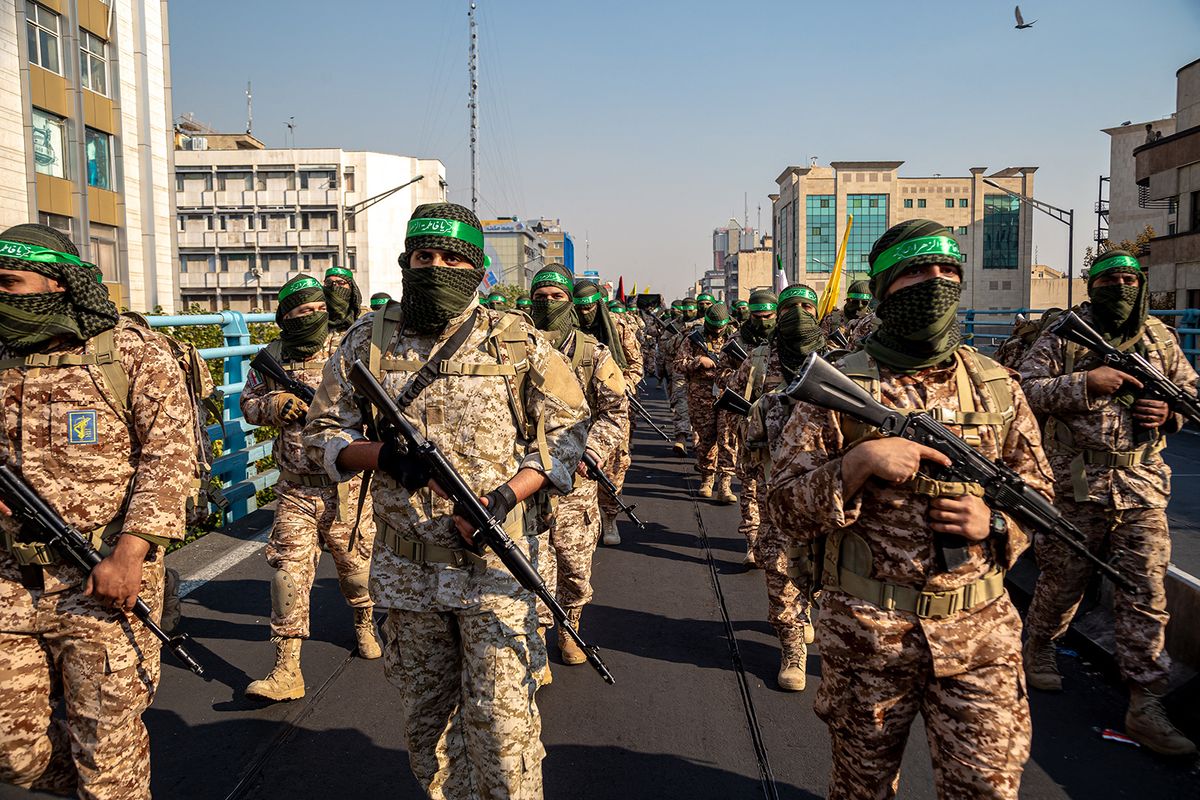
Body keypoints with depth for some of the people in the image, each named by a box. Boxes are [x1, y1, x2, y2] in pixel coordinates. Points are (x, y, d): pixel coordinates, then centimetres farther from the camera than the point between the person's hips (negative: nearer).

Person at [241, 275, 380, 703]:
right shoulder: (271, 357, 2)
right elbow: (249, 404, 12)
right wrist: (275, 405, -10)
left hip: (346, 487, -1)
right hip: (294, 490, 1)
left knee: (355, 563, 14)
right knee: (289, 570, -3)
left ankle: (364, 623, 45)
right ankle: (287, 671, 2)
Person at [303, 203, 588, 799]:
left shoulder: (517, 342, -4)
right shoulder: (366, 343, 3)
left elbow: (569, 431, -1)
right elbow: (322, 432, 10)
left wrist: (505, 497, -15)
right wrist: (382, 454, -11)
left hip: (494, 563, -3)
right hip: (406, 566, 3)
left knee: (500, 717, -2)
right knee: (425, 715, 18)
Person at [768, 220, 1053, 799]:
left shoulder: (997, 386, 4)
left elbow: (1038, 491, 13)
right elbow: (787, 511, -7)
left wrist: (996, 522, -9)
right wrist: (859, 462, -22)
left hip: (978, 632, 2)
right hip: (866, 630, -2)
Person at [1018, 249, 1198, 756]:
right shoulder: (1063, 336, -1)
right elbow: (1025, 389, -9)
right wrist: (1086, 383, -20)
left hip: (1143, 488, 3)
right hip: (1074, 485, -3)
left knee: (1146, 594, 1)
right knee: (1062, 580, 10)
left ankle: (1145, 708, 8)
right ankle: (1038, 649, 37)